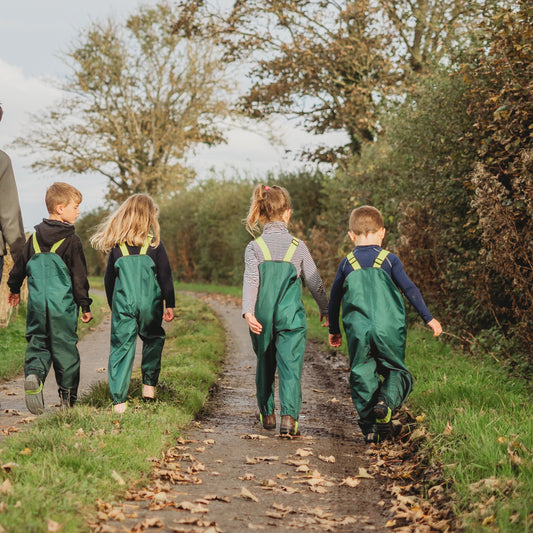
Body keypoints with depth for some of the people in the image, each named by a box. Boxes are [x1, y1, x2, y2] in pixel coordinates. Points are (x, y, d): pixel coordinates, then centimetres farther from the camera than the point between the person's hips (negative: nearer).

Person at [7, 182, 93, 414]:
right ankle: (68, 396, 12)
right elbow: (79, 277, -9)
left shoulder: (35, 237, 7)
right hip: (63, 307, -4)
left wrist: (14, 288, 32)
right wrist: (85, 306, -2)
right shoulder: (71, 241, -9)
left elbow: (20, 266, 16)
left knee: (37, 343, 12)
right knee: (65, 347, 6)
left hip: (37, 305, 4)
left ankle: (33, 373, -17)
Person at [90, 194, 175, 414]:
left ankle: (118, 400, -5)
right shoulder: (154, 243, 1)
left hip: (122, 303, 1)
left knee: (121, 347, 2)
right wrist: (169, 304, 6)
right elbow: (165, 276, 0)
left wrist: (113, 305, 24)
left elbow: (109, 278, 13)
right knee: (153, 339, 22)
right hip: (149, 303, -1)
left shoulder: (116, 245, 8)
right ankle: (149, 385, 20)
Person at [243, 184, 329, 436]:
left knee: (265, 364, 18)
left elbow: (250, 281, -13)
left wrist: (248, 312, -19)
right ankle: (289, 415, -18)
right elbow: (314, 281, 7)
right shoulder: (298, 246, 0)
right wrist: (325, 309, 20)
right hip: (291, 316, -1)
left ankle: (267, 413, 28)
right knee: (291, 365, -3)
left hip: (263, 318, 2)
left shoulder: (254, 247, -2)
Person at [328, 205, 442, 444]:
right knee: (395, 370, 11)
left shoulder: (347, 263, 10)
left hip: (358, 332, 1)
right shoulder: (389, 259, 4)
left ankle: (369, 426, 6)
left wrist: (334, 330, 26)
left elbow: (334, 299, 15)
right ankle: (386, 401, -18)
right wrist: (428, 318, 8)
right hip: (389, 329, -1)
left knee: (362, 374, 9)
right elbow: (410, 289, 2)